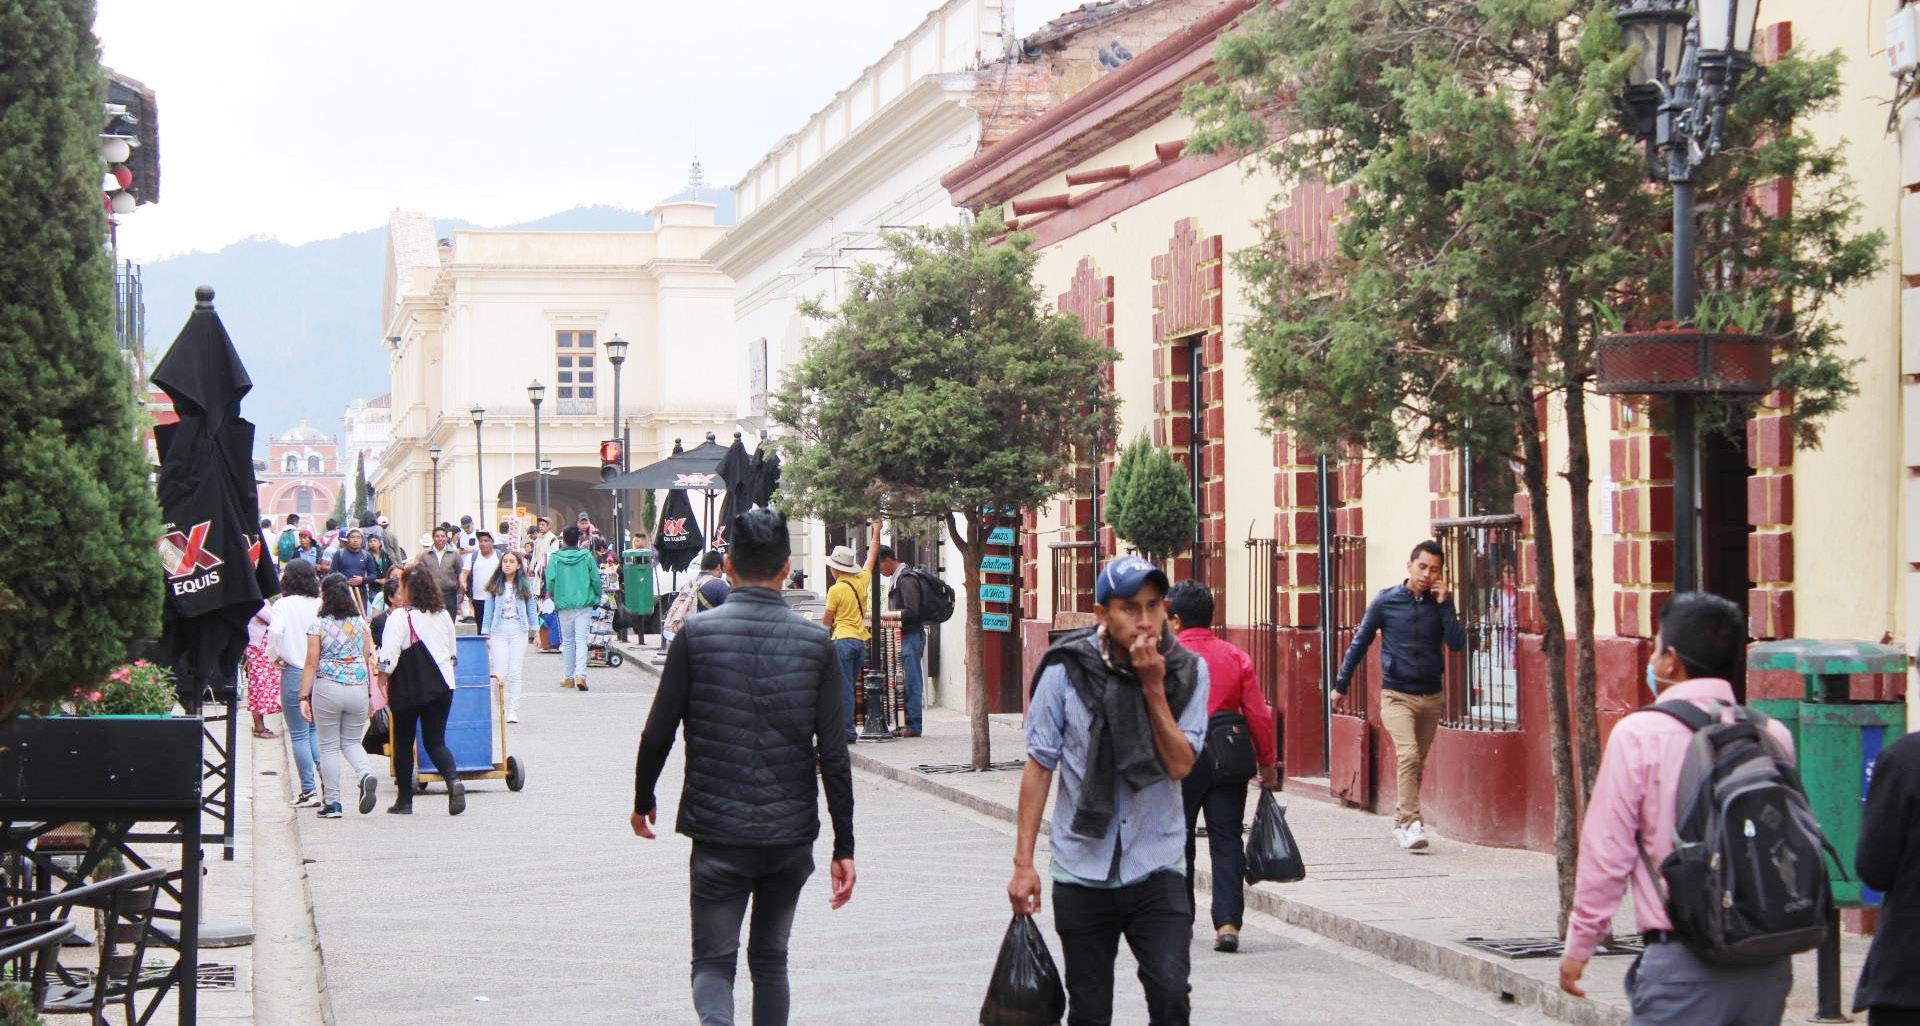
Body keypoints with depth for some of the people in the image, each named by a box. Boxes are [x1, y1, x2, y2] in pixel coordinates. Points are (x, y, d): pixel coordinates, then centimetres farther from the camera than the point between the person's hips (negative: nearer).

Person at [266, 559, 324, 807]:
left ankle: (309, 790, 5)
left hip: (294, 673, -4)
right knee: (315, 730, 18)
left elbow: (275, 631, -23)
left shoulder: (284, 605, -7)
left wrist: (276, 657, -8)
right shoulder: (321, 605, 0)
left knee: (299, 735, 4)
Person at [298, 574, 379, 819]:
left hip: (327, 688, -3)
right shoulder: (360, 623, 6)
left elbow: (311, 663, -7)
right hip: (358, 687, 3)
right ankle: (366, 775, -13)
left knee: (329, 746, 7)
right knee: (351, 742, 17)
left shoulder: (319, 625, -6)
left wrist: (304, 697, -3)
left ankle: (331, 803, 8)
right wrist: (368, 693, 19)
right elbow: (367, 658, 10)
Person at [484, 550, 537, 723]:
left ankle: (513, 710, 0)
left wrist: (535, 630, 6)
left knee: (516, 673, -2)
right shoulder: (495, 586, 6)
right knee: (500, 673, -6)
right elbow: (489, 611, 8)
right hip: (499, 632, 0)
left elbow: (531, 609, 11)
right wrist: (485, 634, 5)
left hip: (519, 632, 0)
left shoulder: (525, 586, 6)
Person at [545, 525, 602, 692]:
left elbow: (550, 581, -5)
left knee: (567, 641, 12)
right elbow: (595, 579, -2)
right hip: (584, 603, -1)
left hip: (564, 604, 1)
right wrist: (597, 597, 15)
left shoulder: (555, 558, -4)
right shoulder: (587, 556, -4)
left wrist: (552, 597, 14)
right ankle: (580, 675, -15)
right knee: (581, 640, -1)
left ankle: (568, 677, 15)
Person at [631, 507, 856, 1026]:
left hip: (718, 832, -2)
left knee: (714, 962, 3)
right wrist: (844, 846, 3)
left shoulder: (697, 633, -6)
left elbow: (658, 733, -2)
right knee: (770, 959, 18)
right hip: (791, 835, 2)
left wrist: (643, 799, 16)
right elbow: (833, 754, -3)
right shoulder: (816, 643, -2)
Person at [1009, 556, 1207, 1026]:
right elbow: (1039, 765, -2)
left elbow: (1180, 765, -11)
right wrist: (1023, 862, -3)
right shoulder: (1066, 670, -7)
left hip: (1157, 868, 0)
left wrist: (1153, 687, -18)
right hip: (1082, 871, 0)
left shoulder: (1188, 672, -3)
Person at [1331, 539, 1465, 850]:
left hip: (1431, 697, 4)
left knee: (1417, 765, 10)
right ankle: (1412, 824, -25)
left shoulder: (1440, 604, 5)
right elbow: (1360, 643, 6)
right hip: (1396, 695, -4)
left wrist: (1443, 604, -13)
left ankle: (1400, 823, 25)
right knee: (1408, 755, -22)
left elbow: (1457, 643, -8)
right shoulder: (1386, 602, -2)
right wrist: (1341, 683, 10)